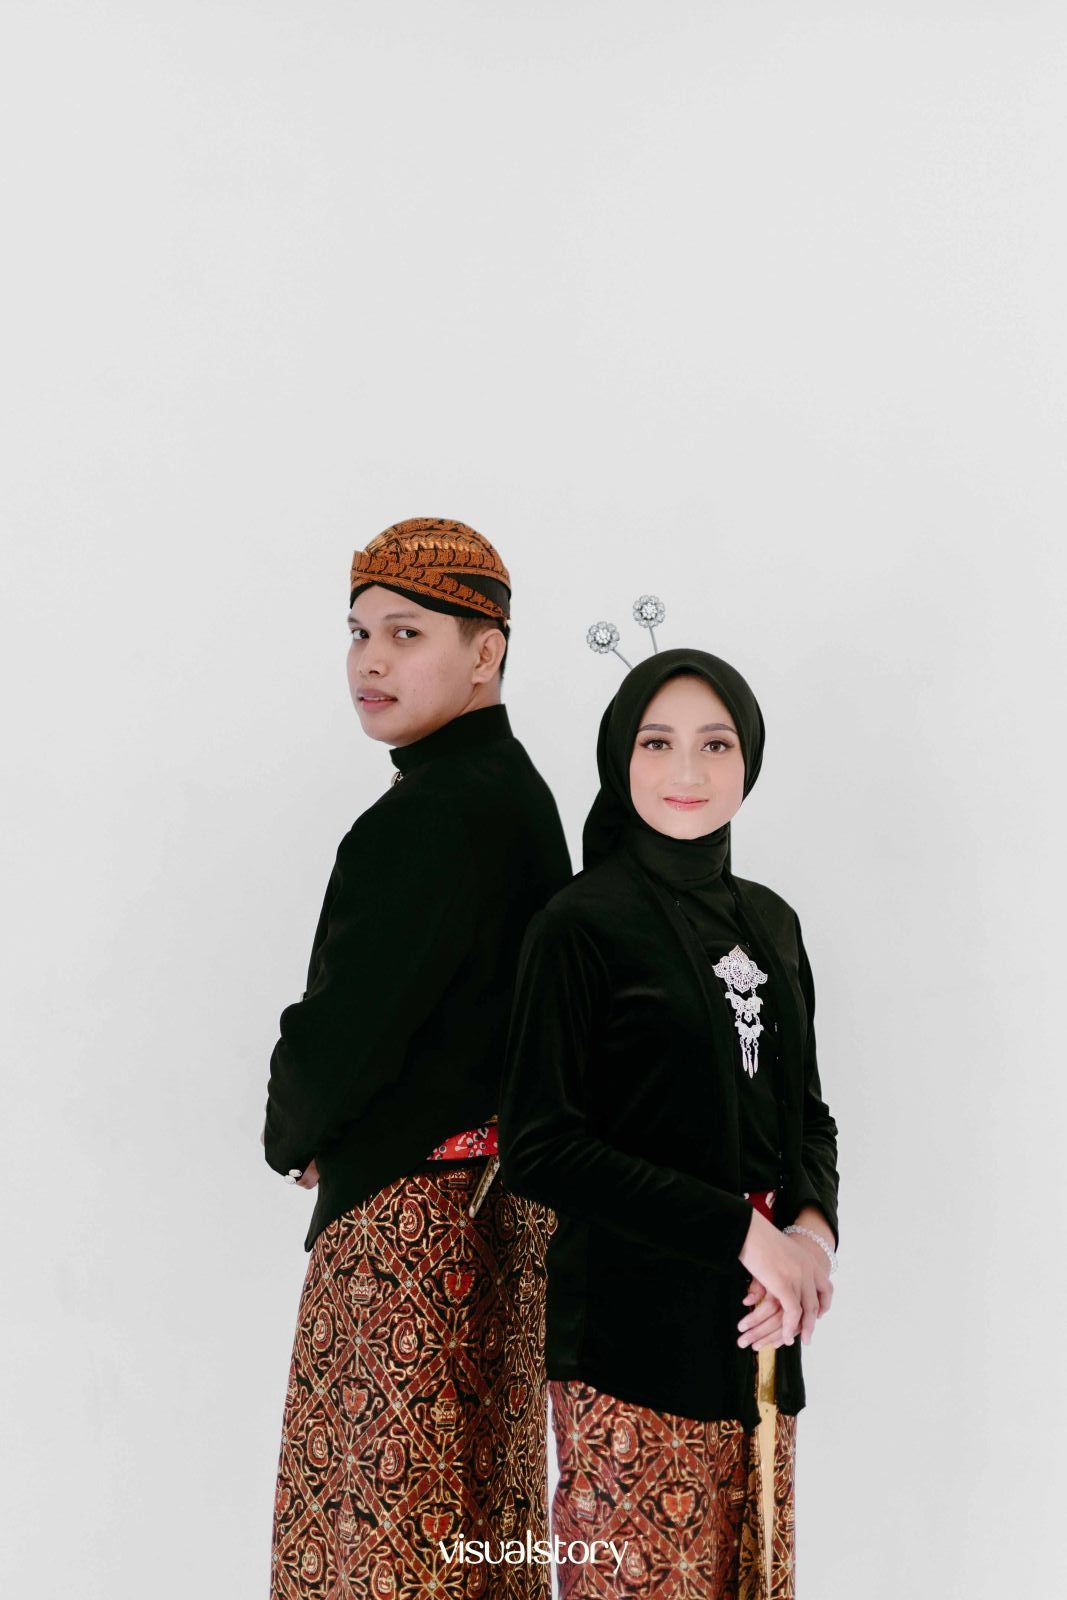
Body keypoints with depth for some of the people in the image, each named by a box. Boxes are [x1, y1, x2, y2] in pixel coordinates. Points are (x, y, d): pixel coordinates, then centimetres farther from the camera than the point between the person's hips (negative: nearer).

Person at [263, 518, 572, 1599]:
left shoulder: (433, 816, -18)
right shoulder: (514, 790, 13)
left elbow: (347, 1024, -19)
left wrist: (297, 1137, 1)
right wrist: (329, 1133, 10)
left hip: (412, 1197, -10)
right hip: (501, 1193, 10)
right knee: (479, 1502, 16)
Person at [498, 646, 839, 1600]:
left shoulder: (769, 922, 11)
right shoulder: (582, 926, -9)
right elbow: (539, 1149, -14)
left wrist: (811, 1232, -6)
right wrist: (745, 1234, -17)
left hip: (758, 1331, 6)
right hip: (632, 1335, -6)